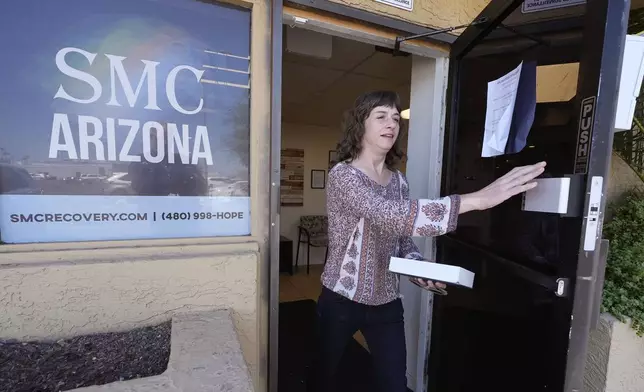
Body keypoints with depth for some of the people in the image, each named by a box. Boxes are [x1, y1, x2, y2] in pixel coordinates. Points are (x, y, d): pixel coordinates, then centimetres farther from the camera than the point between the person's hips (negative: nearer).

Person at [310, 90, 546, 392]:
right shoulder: (342, 174, -20)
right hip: (341, 300, -4)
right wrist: (477, 199, -39)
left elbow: (403, 237, 8)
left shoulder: (398, 180, 1)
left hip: (387, 302, 5)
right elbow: (390, 216, -36)